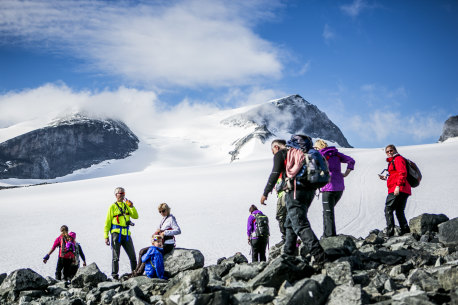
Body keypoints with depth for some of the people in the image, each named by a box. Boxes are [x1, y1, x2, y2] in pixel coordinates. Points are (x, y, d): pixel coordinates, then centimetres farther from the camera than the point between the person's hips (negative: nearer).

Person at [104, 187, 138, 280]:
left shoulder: (127, 205, 16)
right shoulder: (113, 207, 3)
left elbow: (135, 216, 6)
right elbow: (107, 222, 1)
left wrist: (132, 206, -9)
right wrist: (106, 236, -6)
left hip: (126, 234, 4)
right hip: (116, 233, -4)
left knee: (133, 256, 6)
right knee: (115, 257, -2)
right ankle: (115, 276, 4)